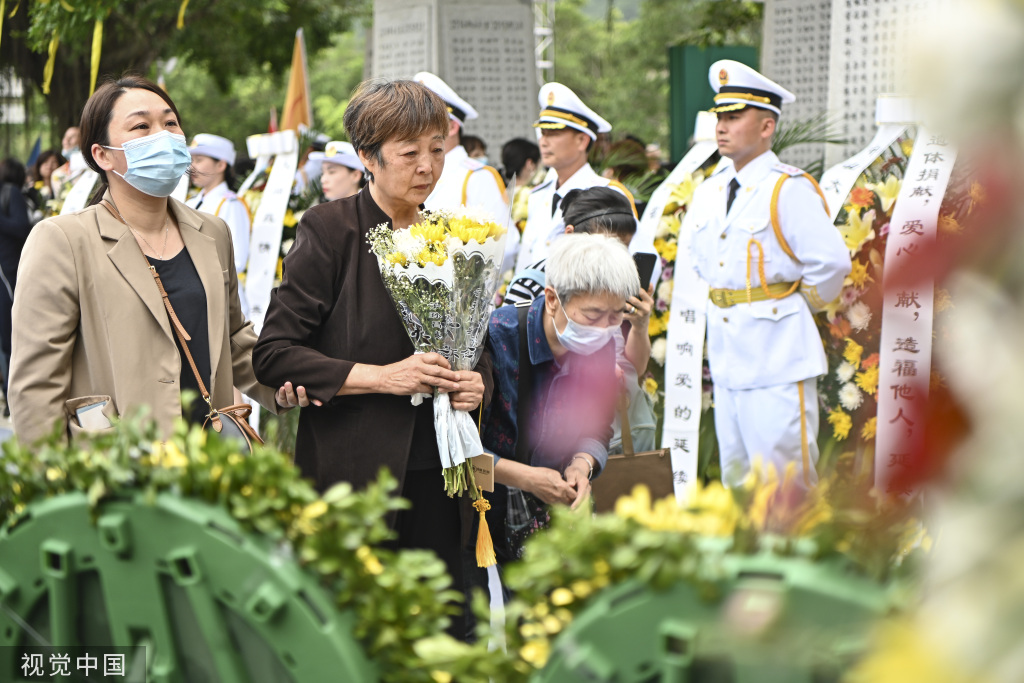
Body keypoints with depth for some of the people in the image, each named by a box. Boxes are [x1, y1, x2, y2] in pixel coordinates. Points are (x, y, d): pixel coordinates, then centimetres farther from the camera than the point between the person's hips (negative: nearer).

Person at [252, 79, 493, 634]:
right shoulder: (331, 229, -5)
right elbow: (274, 355, -9)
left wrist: (477, 381, 1)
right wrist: (382, 377, -15)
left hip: (437, 476, 5)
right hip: (354, 474, -5)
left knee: (447, 631, 4)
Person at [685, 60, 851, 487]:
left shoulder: (789, 190, -11)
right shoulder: (709, 192, 12)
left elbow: (832, 263, -16)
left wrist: (797, 306, -2)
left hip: (777, 359, -7)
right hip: (727, 358, 8)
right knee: (736, 481, 13)